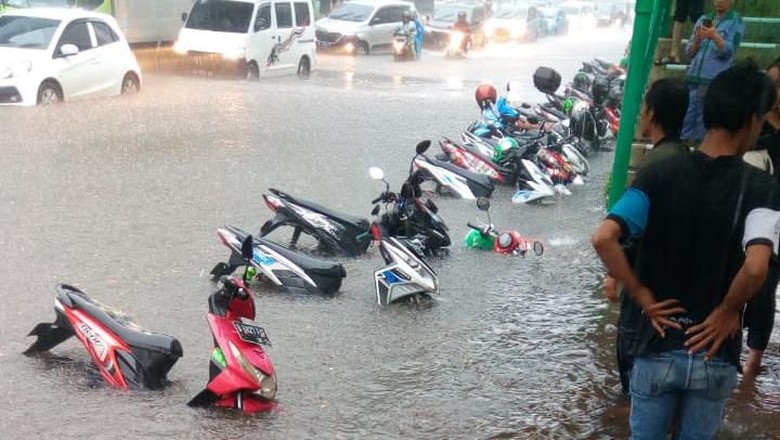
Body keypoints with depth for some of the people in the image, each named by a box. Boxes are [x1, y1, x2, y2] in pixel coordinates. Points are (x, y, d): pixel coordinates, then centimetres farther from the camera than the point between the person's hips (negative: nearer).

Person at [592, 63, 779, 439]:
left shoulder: (659, 173, -7)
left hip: (658, 345, 1)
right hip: (714, 353, 0)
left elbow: (603, 239, -18)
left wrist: (643, 297, -7)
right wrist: (728, 310, -10)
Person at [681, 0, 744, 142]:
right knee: (686, 120, 0)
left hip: (715, 81, -4)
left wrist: (714, 36, -22)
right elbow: (689, 52, 12)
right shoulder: (703, 19, 17)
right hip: (693, 77, 4)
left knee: (705, 125, -7)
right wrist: (697, 39, -8)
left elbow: (729, 51, -7)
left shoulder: (736, 22, 5)